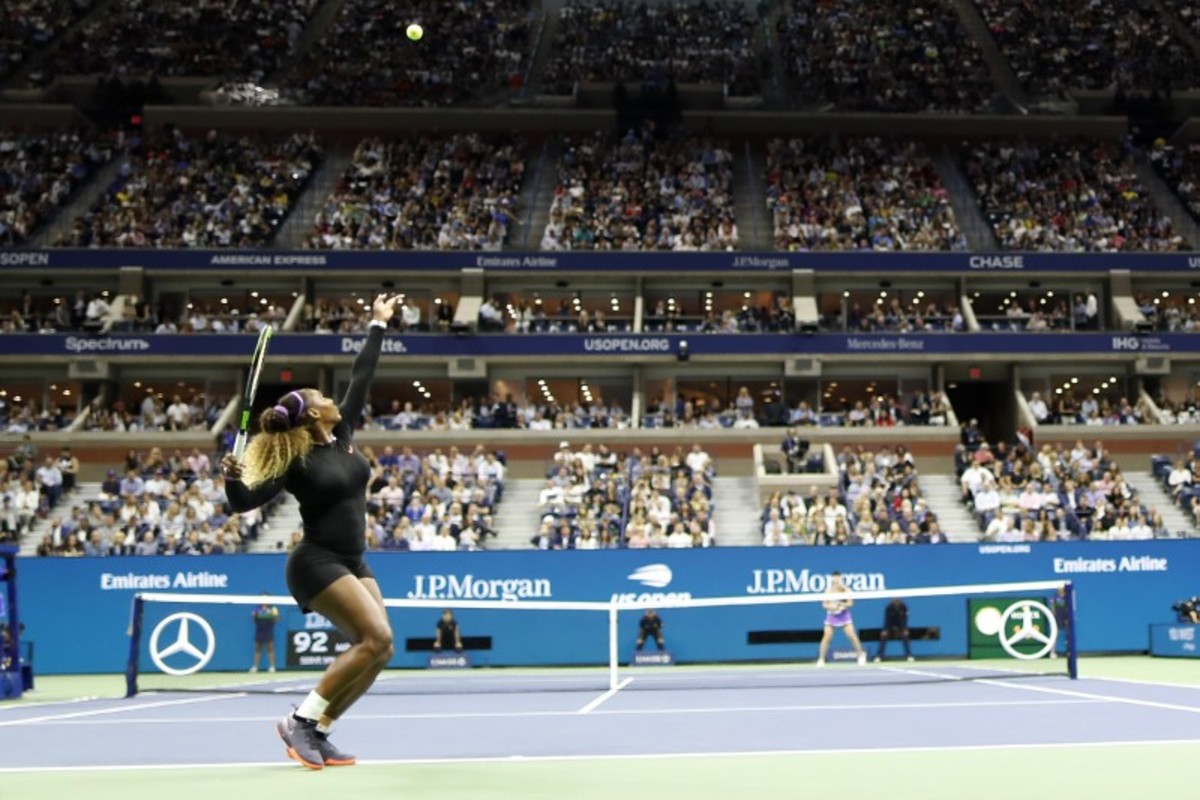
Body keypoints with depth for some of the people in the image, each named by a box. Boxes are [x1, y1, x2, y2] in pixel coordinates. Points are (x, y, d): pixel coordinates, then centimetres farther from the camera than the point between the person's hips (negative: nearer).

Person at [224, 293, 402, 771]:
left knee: (379, 649, -2)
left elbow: (361, 377, 13)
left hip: (353, 562, 8)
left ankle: (317, 731, 4)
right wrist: (232, 479, -37)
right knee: (374, 639, -21)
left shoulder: (342, 436, 6)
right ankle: (301, 720, -13)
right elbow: (244, 503, -15)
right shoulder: (294, 462, -12)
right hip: (317, 563, -8)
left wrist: (378, 324, 19)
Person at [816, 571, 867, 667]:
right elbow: (825, 604, -2)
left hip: (844, 615, -1)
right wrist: (830, 606, -22)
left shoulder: (845, 590, -8)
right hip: (832, 615, 1)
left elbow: (850, 603, -8)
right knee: (826, 637, -8)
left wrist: (842, 604, -26)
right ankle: (821, 659, 2)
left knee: (852, 635, -9)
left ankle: (861, 654, 12)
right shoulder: (829, 591, -5)